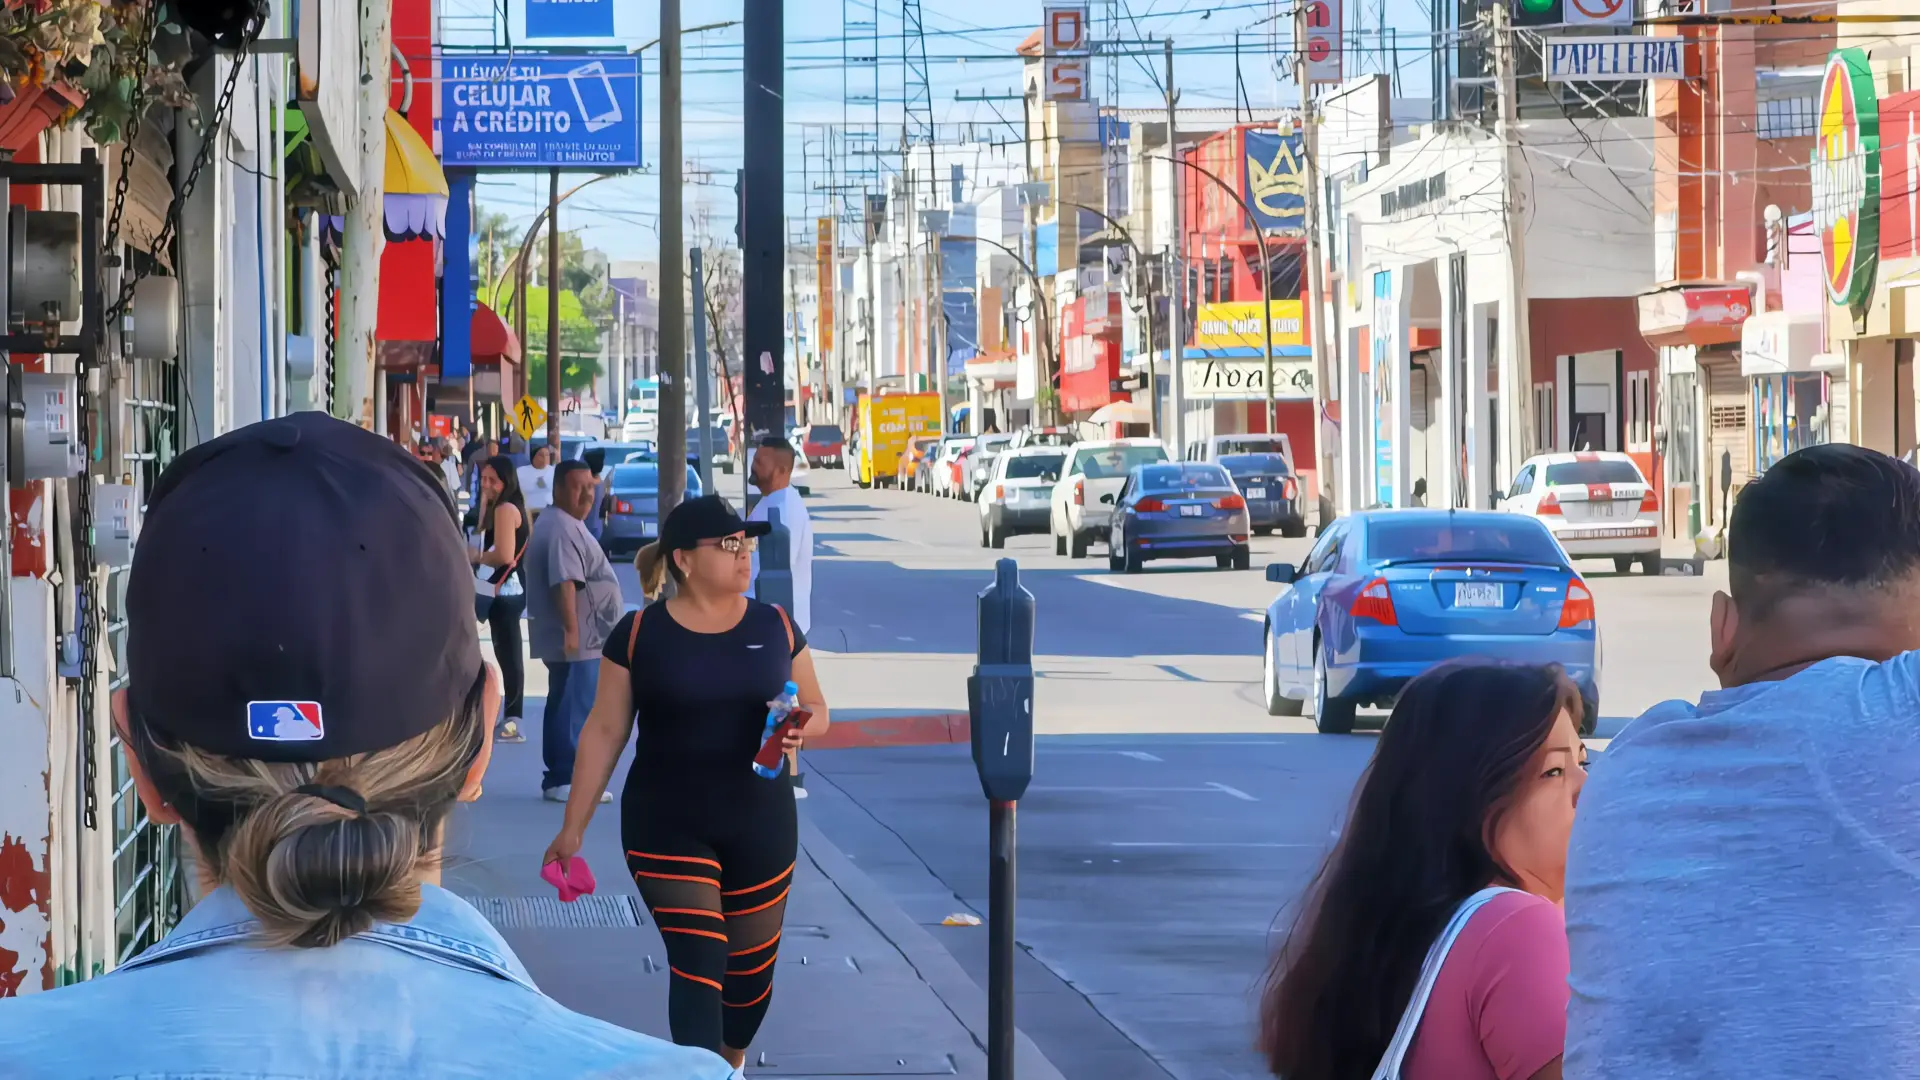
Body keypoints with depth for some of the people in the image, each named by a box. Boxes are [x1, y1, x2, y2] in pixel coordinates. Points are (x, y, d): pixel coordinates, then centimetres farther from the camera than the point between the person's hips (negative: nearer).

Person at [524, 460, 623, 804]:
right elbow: (565, 583, -26)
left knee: (567, 708, 13)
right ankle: (565, 781, -9)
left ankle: (562, 778, 17)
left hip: (583, 637, 11)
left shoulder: (569, 525, 18)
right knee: (574, 710, -9)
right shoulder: (562, 529, -17)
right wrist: (571, 630, -30)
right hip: (577, 638, -11)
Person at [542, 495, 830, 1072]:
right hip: (668, 827, -3)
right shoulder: (639, 633, -6)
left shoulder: (776, 626, 1)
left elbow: (817, 709, 11)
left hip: (760, 824, 3)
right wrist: (574, 827, -1)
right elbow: (604, 731, -1)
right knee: (696, 964, -11)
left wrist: (800, 726, -14)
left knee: (751, 967, 13)